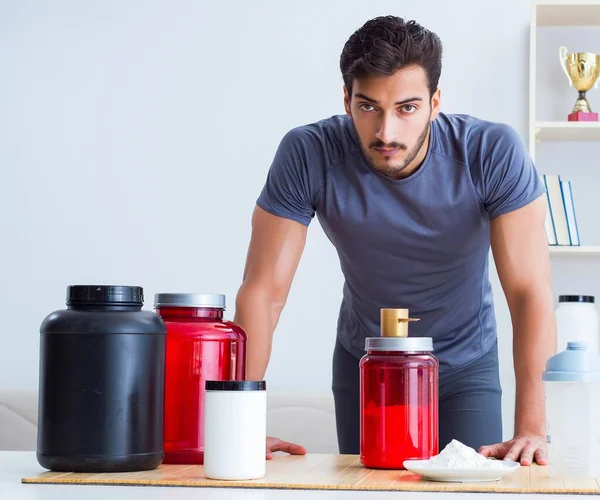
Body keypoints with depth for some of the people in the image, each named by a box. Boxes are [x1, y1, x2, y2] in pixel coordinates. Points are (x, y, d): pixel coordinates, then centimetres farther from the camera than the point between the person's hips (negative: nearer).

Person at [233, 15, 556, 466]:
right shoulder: (307, 155, -25)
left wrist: (532, 430, -37)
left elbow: (530, 292, -28)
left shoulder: (494, 153, -26)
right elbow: (262, 291, -24)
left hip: (465, 365, 0)